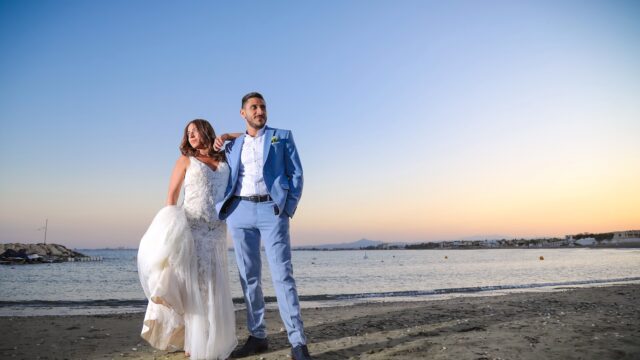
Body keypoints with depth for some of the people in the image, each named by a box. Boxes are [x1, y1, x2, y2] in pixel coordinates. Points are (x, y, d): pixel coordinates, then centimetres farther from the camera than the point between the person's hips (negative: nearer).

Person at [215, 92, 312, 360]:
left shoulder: (283, 136, 11)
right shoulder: (232, 146, 19)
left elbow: (296, 174, 4)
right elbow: (226, 180, 24)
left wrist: (287, 208, -6)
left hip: (272, 210, -3)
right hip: (240, 211, 4)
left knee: (282, 275, -10)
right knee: (249, 277, 6)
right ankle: (257, 337, 16)